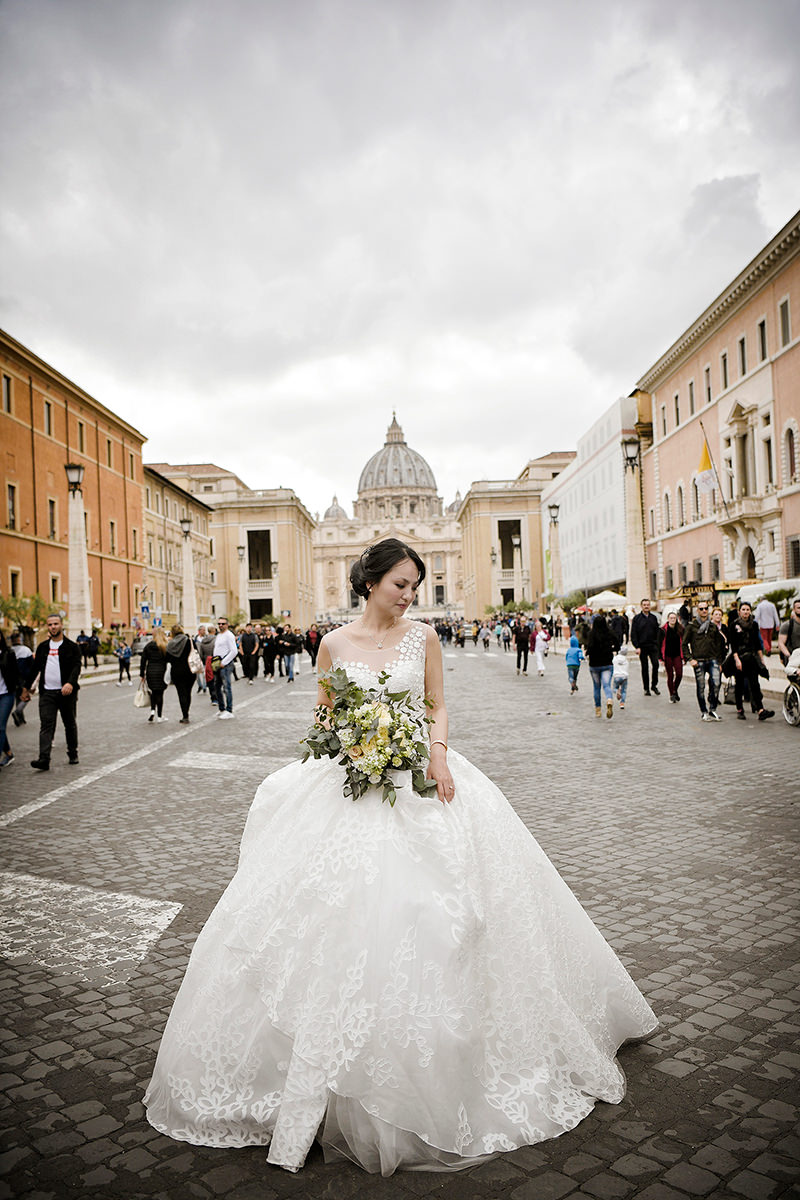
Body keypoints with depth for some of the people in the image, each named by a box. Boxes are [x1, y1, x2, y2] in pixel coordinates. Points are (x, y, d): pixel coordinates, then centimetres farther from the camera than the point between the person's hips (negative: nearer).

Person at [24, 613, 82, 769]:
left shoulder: (72, 647, 0)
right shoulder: (42, 647, 12)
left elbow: (76, 667, -12)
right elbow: (35, 668, 19)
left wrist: (70, 683, -29)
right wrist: (27, 688, 20)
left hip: (66, 692, -2)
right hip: (47, 692, 2)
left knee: (70, 724, 9)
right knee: (46, 724, -8)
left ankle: (73, 754, 23)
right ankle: (44, 759, -15)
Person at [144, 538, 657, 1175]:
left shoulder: (423, 635, 3)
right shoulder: (336, 643, 1)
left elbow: (438, 705, 6)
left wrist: (437, 752, -11)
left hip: (421, 773, 1)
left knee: (431, 898, -3)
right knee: (348, 905, -4)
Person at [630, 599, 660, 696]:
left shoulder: (654, 617, 10)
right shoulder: (637, 618, 0)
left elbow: (657, 632, 15)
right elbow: (633, 634, -2)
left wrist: (657, 643, 3)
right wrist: (637, 647, -10)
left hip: (653, 646, 2)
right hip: (642, 647, -2)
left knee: (655, 664, -9)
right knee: (644, 667, 3)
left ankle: (654, 685, 6)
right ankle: (646, 688, 12)